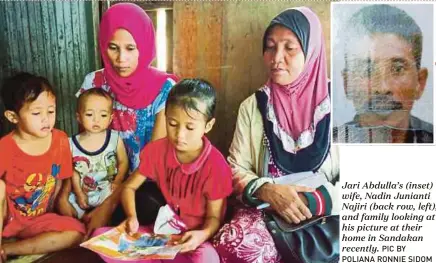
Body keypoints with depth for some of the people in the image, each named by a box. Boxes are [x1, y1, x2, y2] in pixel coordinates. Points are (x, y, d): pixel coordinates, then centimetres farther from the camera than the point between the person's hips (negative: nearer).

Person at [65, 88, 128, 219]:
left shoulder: (115, 138, -10)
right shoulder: (73, 143, -7)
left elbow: (123, 162, 1)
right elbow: (73, 171, 3)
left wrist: (118, 181, -12)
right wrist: (79, 193, -2)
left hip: (107, 191, -2)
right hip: (83, 193, 3)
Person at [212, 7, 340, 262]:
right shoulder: (253, 106, 7)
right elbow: (236, 168, 5)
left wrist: (313, 201, -18)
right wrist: (266, 190, -15)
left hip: (324, 214, -1)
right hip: (264, 208, 2)